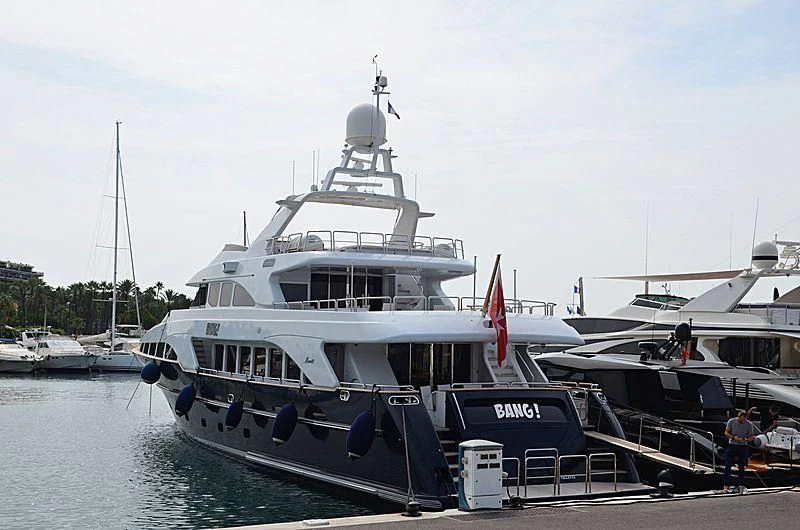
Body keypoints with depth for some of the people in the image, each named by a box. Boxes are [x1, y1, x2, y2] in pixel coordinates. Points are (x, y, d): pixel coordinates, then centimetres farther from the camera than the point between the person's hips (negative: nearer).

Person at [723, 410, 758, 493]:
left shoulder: (749, 424, -3)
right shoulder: (731, 421, -4)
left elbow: (751, 437, 0)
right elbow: (726, 433, 1)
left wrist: (745, 440, -22)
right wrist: (734, 437, -18)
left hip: (743, 447, 1)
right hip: (732, 446, -1)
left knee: (741, 467, 3)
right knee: (728, 466, -5)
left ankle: (741, 485, 10)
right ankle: (726, 486, -3)